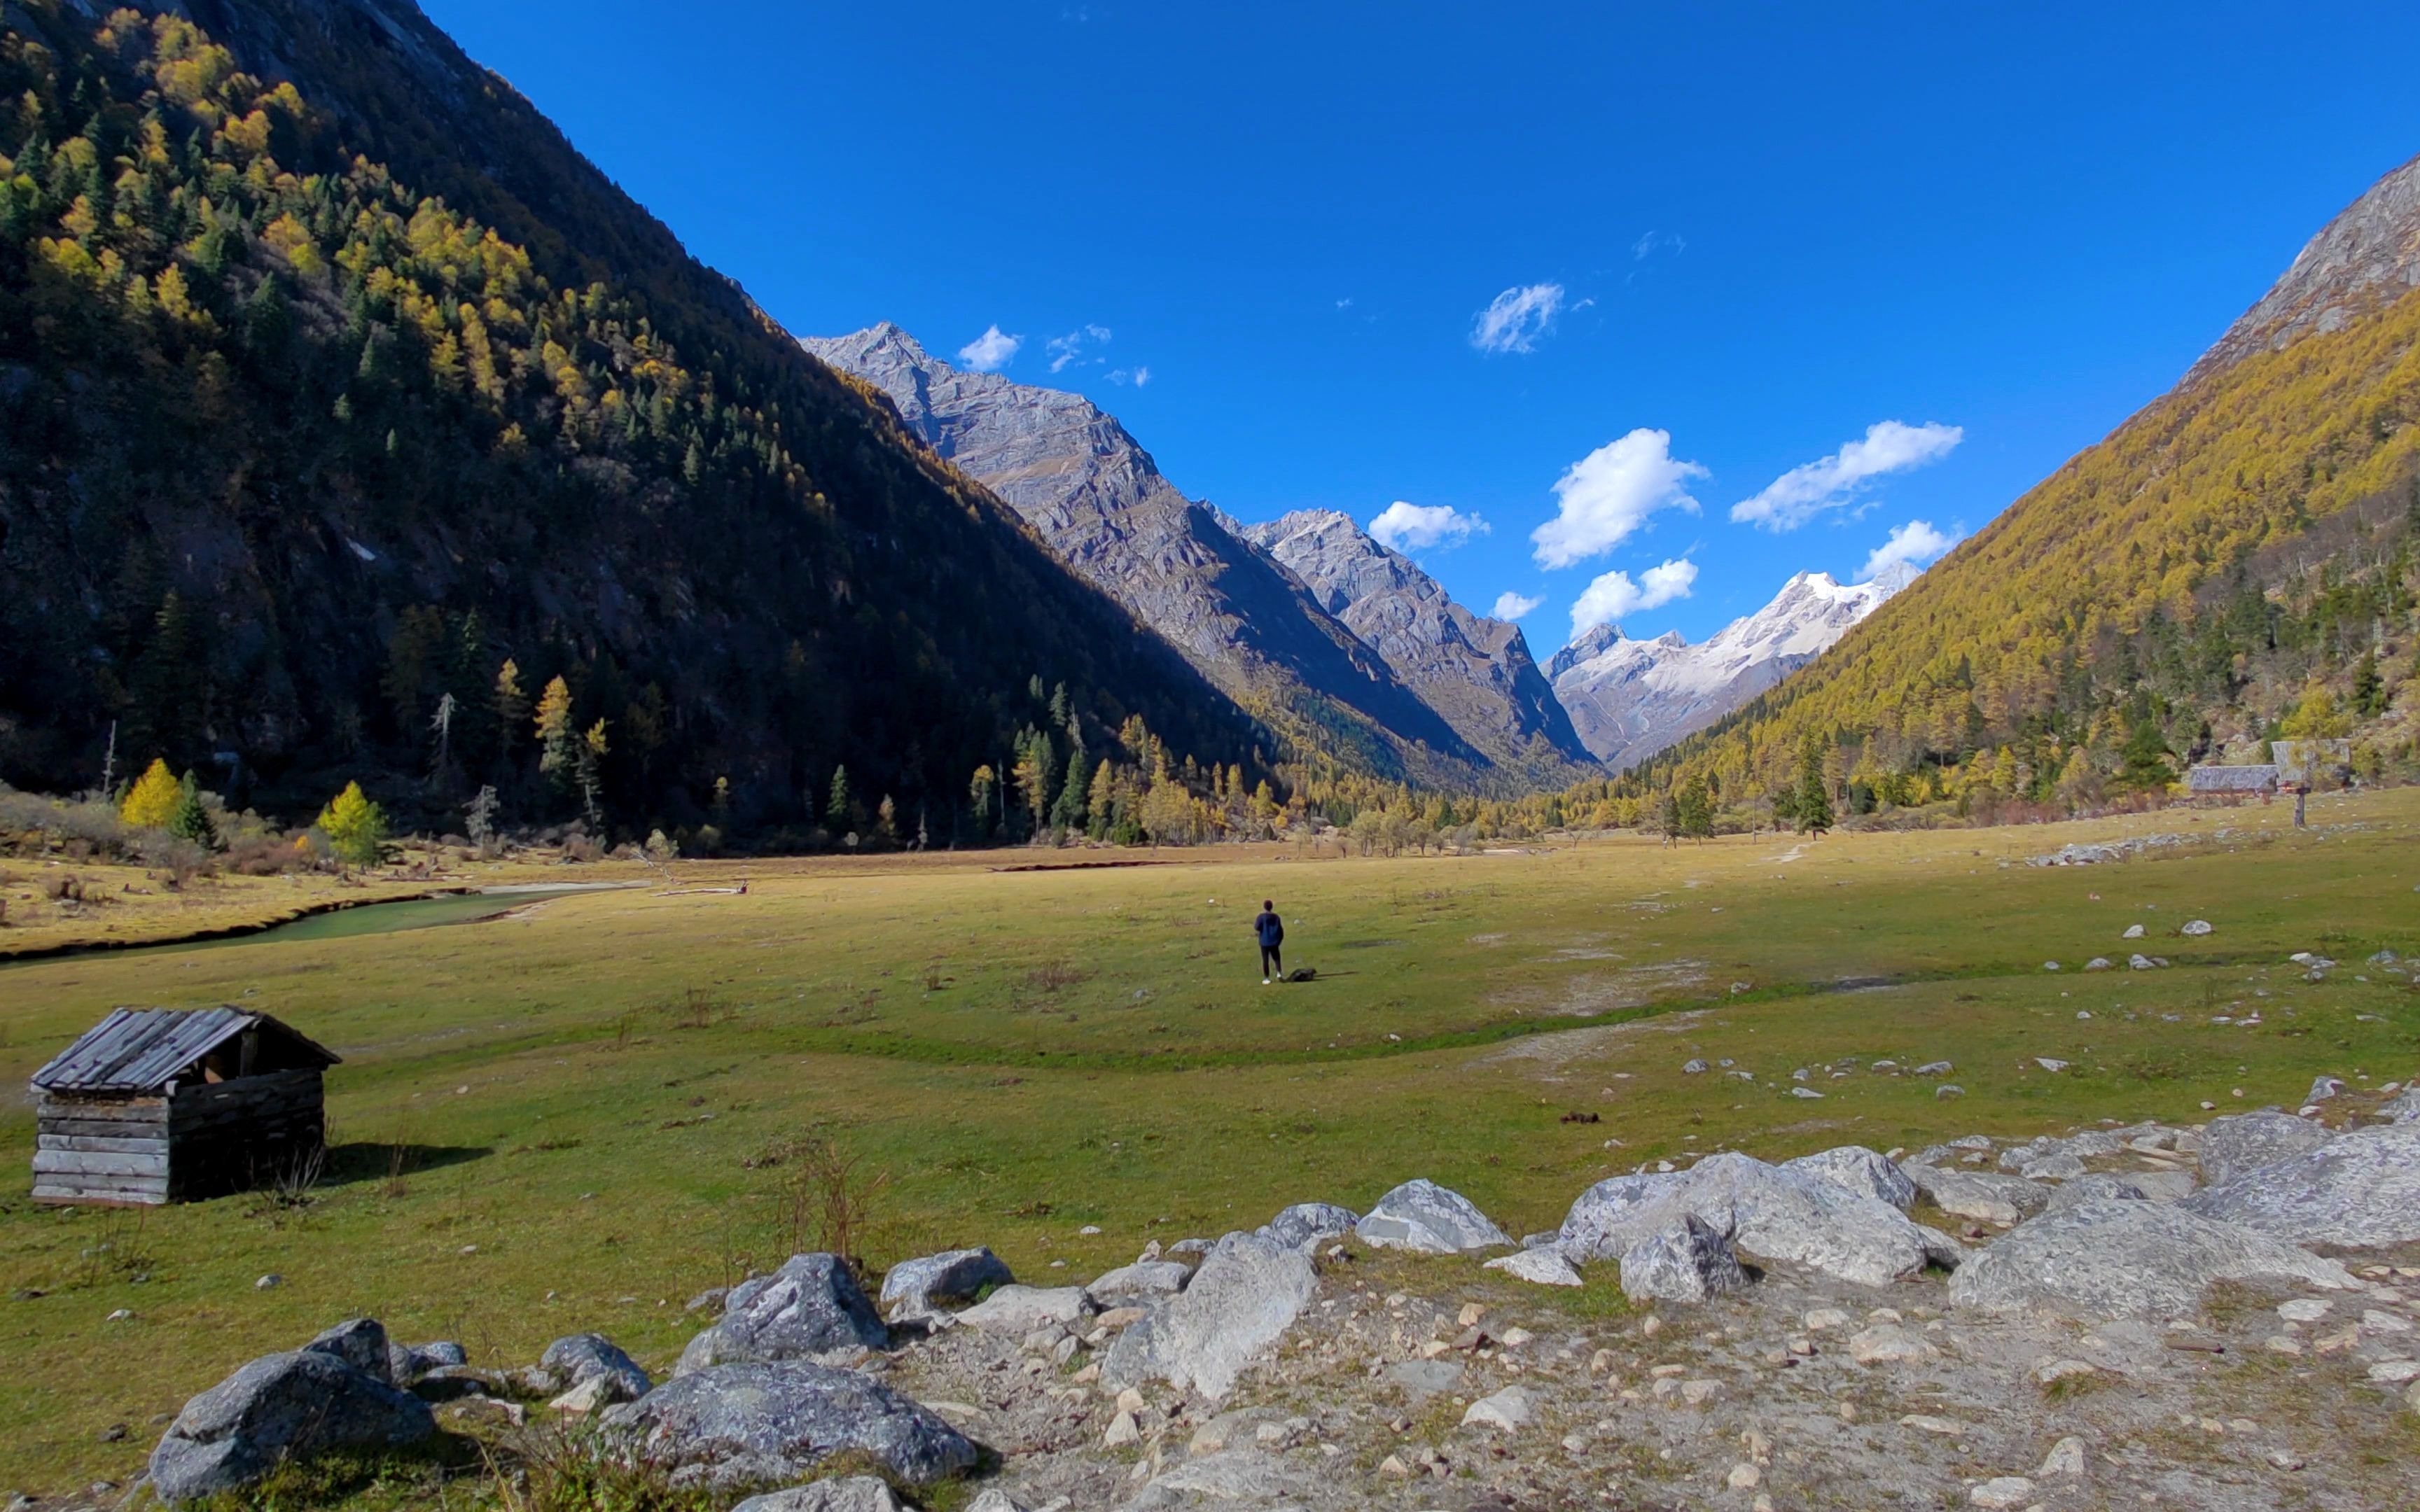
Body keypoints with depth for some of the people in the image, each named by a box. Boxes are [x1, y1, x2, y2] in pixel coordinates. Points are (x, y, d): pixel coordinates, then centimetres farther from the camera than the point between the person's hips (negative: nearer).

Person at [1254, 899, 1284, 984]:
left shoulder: (1262, 917, -10)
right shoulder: (1276, 917, 5)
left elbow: (1257, 928, -16)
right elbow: (1281, 930, 8)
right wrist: (1279, 941, 18)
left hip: (1265, 942, -3)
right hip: (1274, 942, 3)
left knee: (1265, 960, 2)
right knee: (1276, 958, 15)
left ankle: (1266, 978, 4)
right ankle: (1279, 973, -5)